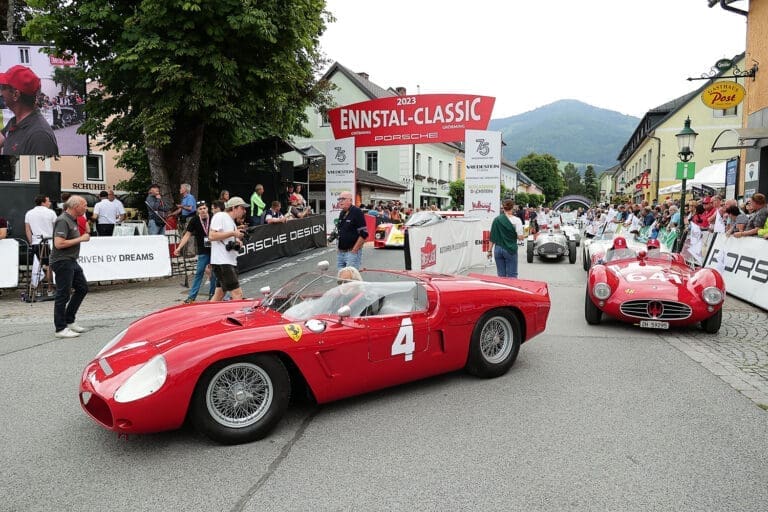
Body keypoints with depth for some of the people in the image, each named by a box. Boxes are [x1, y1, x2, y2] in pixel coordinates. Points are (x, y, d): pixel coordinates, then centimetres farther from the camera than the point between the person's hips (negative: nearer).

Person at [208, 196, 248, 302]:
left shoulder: (233, 222, 21)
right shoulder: (220, 216, -6)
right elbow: (212, 236, -17)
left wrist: (237, 242, 5)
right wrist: (233, 233, -16)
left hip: (231, 262, 10)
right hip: (221, 262, -10)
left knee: (219, 294, 13)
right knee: (237, 293, -14)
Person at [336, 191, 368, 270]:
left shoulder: (357, 212, -10)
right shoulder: (341, 214, 14)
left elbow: (364, 234, -15)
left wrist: (354, 250, -15)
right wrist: (339, 248, 15)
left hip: (352, 252, -8)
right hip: (340, 252, 8)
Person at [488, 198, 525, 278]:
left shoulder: (496, 219, 4)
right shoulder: (516, 220, -8)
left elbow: (492, 237, 6)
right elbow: (520, 237, -11)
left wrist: (490, 250, 12)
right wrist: (524, 235, 11)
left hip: (498, 249, 4)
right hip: (510, 250, -4)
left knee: (501, 276, 8)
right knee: (511, 276, 3)